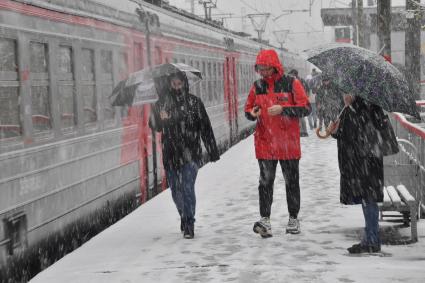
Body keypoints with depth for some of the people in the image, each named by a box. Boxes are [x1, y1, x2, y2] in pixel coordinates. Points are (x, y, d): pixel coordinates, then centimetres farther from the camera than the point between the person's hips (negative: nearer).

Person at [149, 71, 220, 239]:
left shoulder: (194, 103, 3)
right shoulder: (162, 103, 7)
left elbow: (206, 128, 5)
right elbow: (153, 124, 4)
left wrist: (212, 151, 6)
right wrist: (162, 120, -20)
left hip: (190, 153, -3)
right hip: (171, 154, 3)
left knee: (187, 188, -13)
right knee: (175, 190, 11)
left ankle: (189, 225, -6)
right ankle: (184, 216, 35)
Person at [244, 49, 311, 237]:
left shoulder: (291, 84, -4)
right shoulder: (257, 86, 6)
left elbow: (306, 108, -8)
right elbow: (247, 109, 13)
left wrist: (282, 109, -21)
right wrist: (252, 114, -11)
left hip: (288, 143, -2)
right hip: (264, 143, 2)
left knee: (292, 182, 10)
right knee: (265, 182, -4)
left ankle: (293, 218, 23)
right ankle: (265, 220, -5)